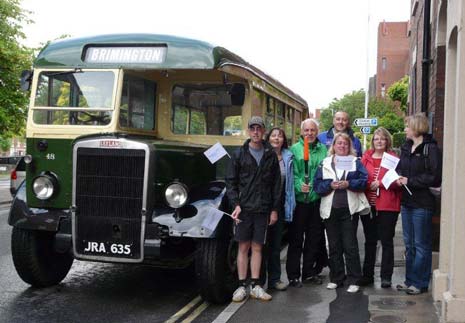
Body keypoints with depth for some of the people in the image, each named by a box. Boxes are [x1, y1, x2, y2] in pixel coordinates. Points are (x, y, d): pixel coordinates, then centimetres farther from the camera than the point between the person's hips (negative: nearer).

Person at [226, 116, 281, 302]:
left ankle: (255, 286, 15)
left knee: (257, 247, 7)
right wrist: (236, 204, -10)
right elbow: (230, 181, 1)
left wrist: (275, 209, 4)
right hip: (244, 208, -1)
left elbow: (276, 183, 8)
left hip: (263, 209, 1)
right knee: (243, 247, 4)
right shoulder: (239, 154, 2)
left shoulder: (270, 155, 6)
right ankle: (242, 286, 11)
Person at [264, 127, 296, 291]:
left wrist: (289, 204, 3)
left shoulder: (287, 157, 8)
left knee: (275, 242, 10)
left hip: (279, 204, 4)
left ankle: (274, 278, 18)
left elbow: (290, 181, 10)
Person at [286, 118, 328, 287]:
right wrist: (299, 185, -26)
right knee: (296, 239, 1)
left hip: (317, 200, 4)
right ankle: (293, 275, 10)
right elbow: (292, 173, -10)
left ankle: (310, 272, 26)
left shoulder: (324, 150, 10)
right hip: (299, 200, -4)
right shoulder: (294, 149, -3)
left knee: (315, 239, 12)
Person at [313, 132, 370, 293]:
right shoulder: (325, 163, 10)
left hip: (349, 209, -2)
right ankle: (336, 278, 20)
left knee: (350, 246, -1)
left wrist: (348, 184, -18)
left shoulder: (356, 162, 6)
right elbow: (317, 185, 2)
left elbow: (363, 181, -5)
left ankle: (354, 280, 7)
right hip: (330, 209, 2)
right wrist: (330, 185, -14)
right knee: (334, 246, 10)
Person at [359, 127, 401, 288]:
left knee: (386, 241, 4)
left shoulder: (393, 158, 0)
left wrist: (380, 183, -15)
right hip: (368, 204, 3)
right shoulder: (366, 157, 9)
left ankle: (386, 277, 12)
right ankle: (367, 275, 22)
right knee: (370, 241, 12)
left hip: (387, 205, -3)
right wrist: (366, 184, -12)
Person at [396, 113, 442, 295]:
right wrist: (399, 177, -1)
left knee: (421, 245, 2)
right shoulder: (406, 147, 11)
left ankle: (420, 283, 12)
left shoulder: (431, 149, -12)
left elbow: (435, 177, -16)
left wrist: (409, 181, -15)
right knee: (409, 244, 15)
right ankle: (410, 280, 25)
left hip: (422, 204, -8)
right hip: (407, 201, 8)